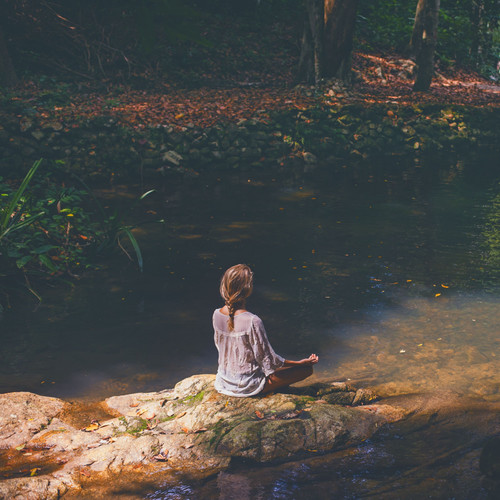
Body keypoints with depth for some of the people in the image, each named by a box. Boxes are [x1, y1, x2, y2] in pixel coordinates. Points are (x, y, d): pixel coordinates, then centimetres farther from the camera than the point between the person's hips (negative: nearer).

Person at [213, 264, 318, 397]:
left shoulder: (217, 314, -8)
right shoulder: (252, 321, -28)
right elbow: (267, 358, -19)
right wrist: (299, 363, -8)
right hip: (247, 386, -8)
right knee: (307, 369, 1)